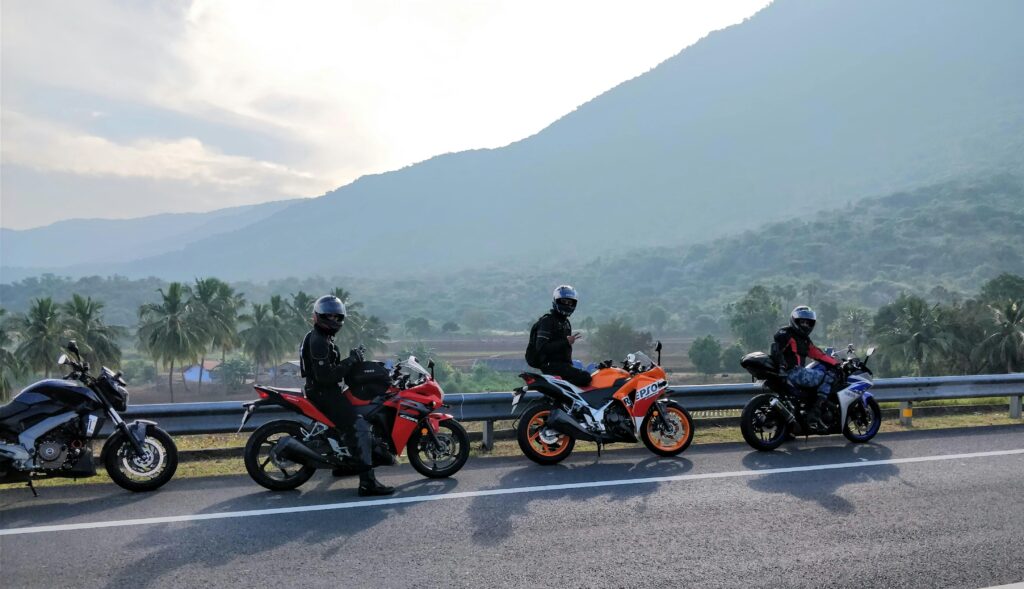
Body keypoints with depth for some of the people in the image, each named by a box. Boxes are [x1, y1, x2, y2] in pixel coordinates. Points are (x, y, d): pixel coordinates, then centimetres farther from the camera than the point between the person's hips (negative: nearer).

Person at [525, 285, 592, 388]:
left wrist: (570, 366, 18)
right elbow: (541, 347, -20)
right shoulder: (547, 321, -8)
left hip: (563, 364, 9)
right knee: (585, 377, -25)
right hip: (551, 365, -9)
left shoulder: (566, 323, 22)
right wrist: (566, 342, -23)